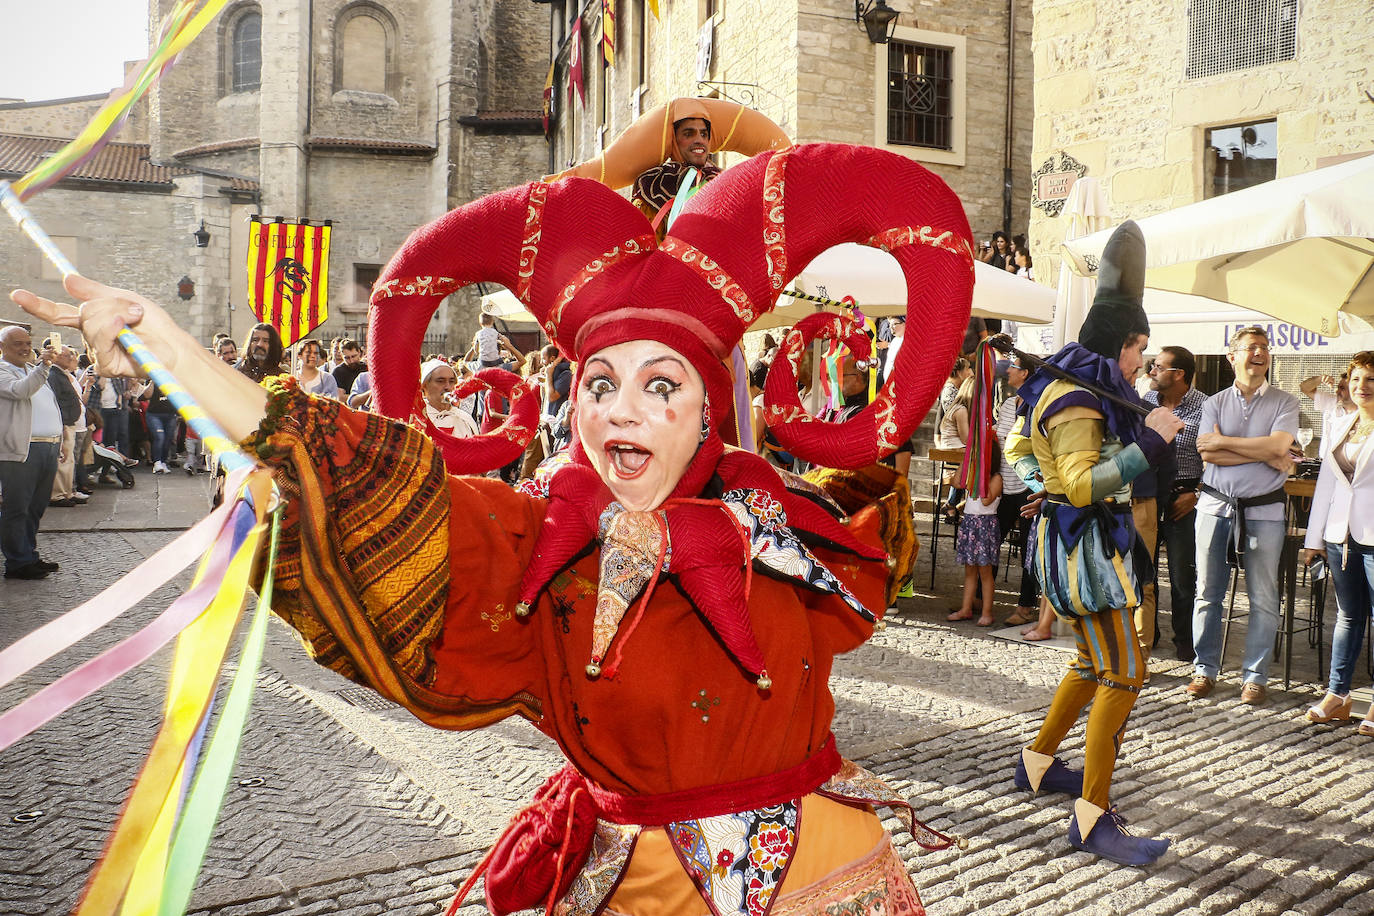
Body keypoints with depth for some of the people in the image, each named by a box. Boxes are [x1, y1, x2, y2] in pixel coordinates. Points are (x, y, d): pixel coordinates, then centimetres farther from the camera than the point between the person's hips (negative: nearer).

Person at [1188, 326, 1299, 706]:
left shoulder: (1285, 403, 4)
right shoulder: (1215, 403, 8)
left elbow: (1278, 445, -14)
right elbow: (1207, 455, -6)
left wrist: (1222, 440, -8)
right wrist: (1266, 456, -10)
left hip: (1263, 510, -1)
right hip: (1216, 506, 1)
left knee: (1263, 597, 2)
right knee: (1208, 592, 5)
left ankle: (1255, 675, 13)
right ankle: (1205, 668, 16)